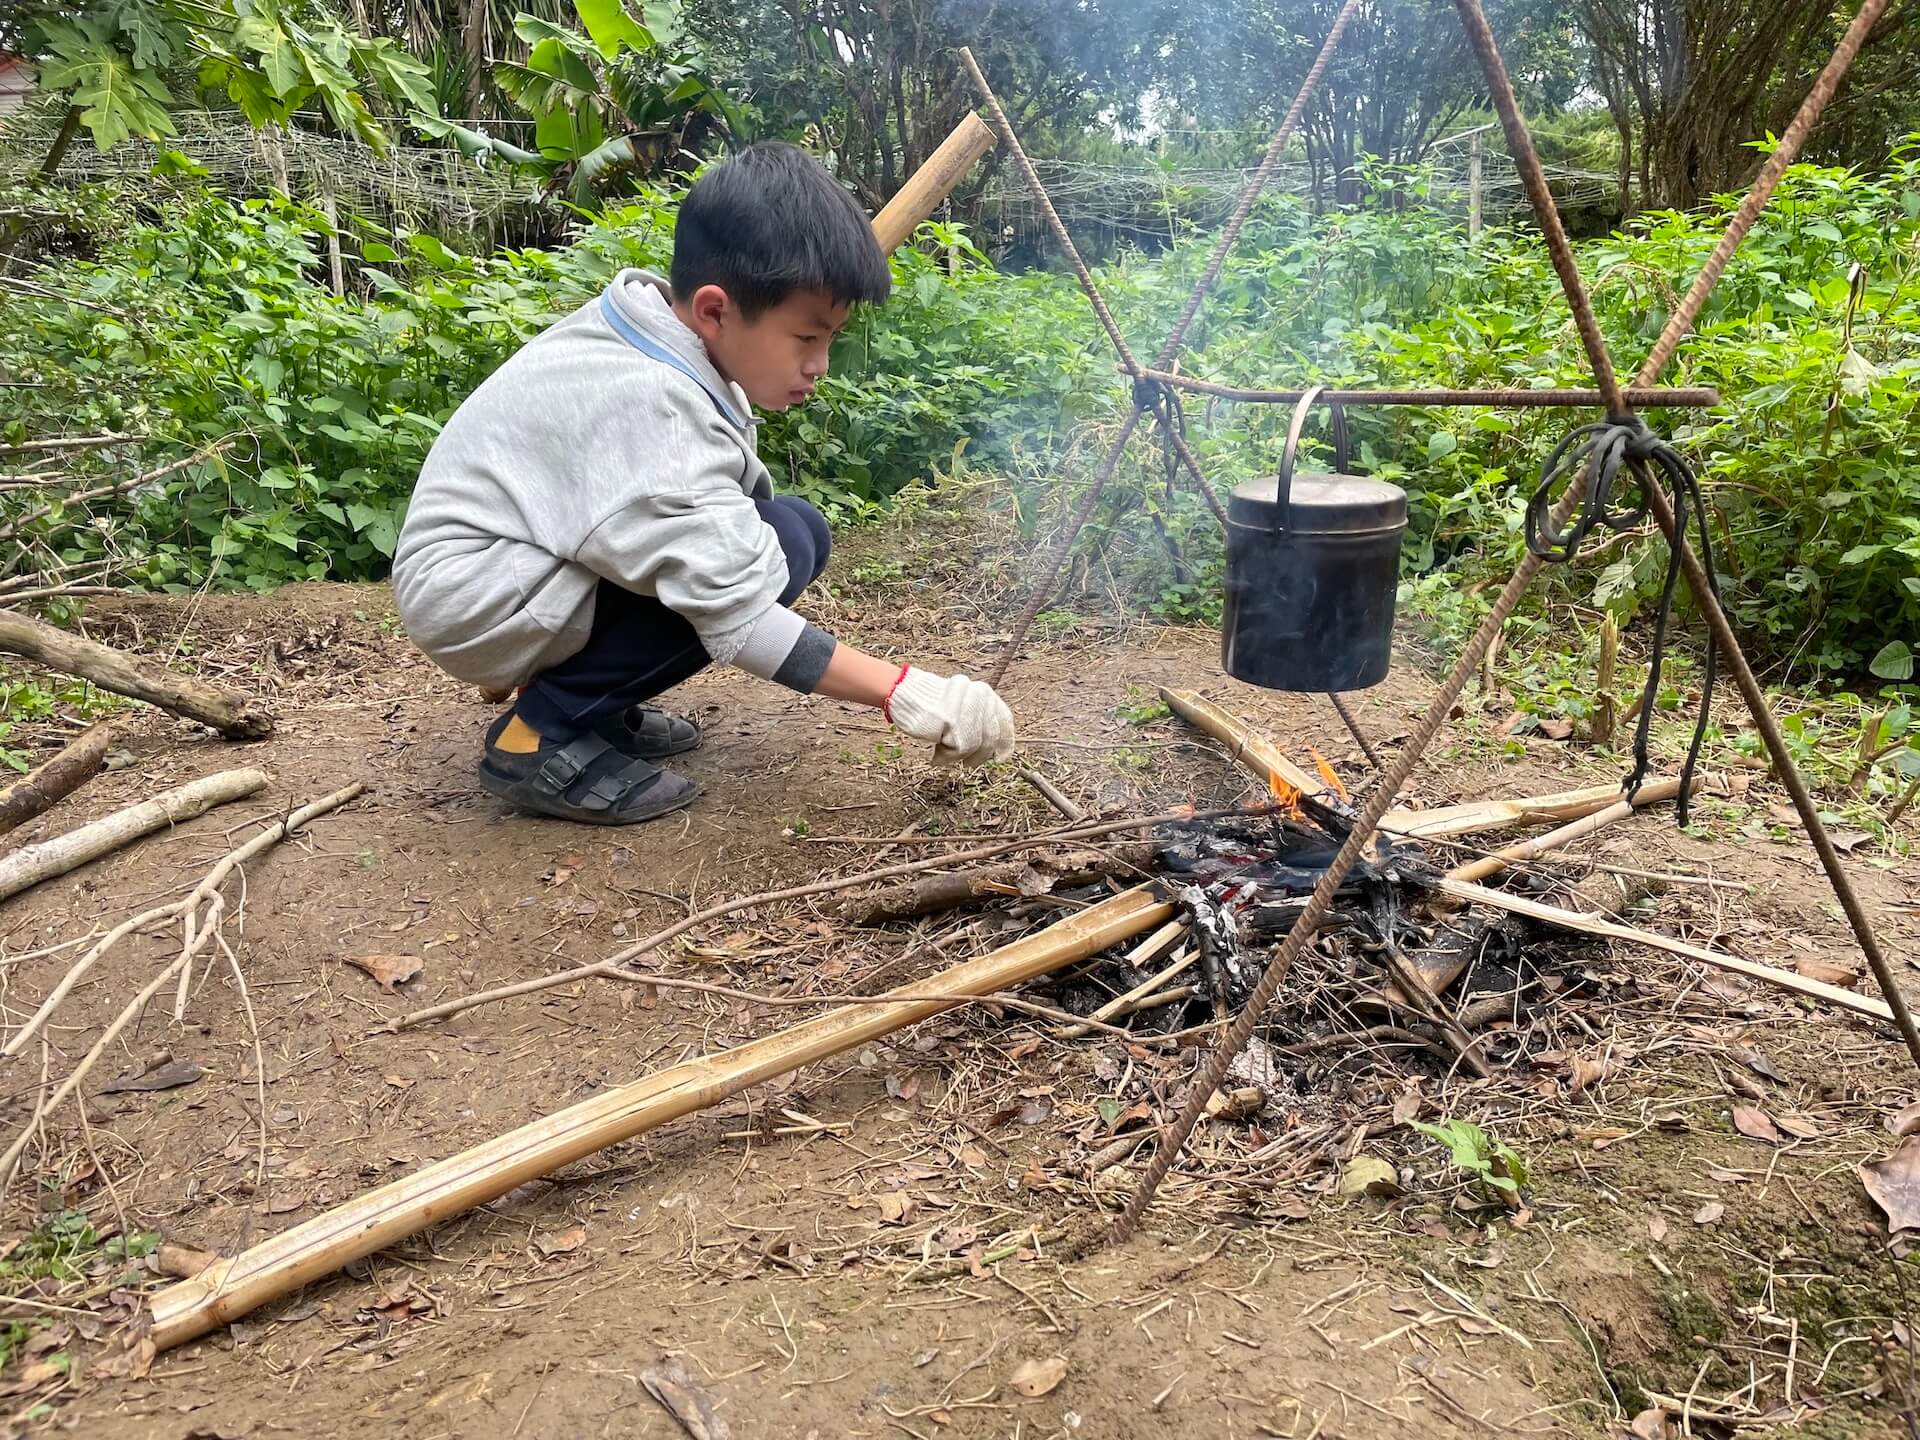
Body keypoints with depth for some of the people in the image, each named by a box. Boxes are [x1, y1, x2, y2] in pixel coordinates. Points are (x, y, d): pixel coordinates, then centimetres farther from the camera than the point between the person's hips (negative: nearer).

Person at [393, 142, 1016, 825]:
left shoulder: (654, 330, -3)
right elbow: (739, 620, -33)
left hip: (530, 560, 9)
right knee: (779, 548, -24)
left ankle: (595, 704, 6)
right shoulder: (653, 407, -29)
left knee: (797, 530, 0)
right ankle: (543, 736, -12)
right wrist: (906, 694, -31)